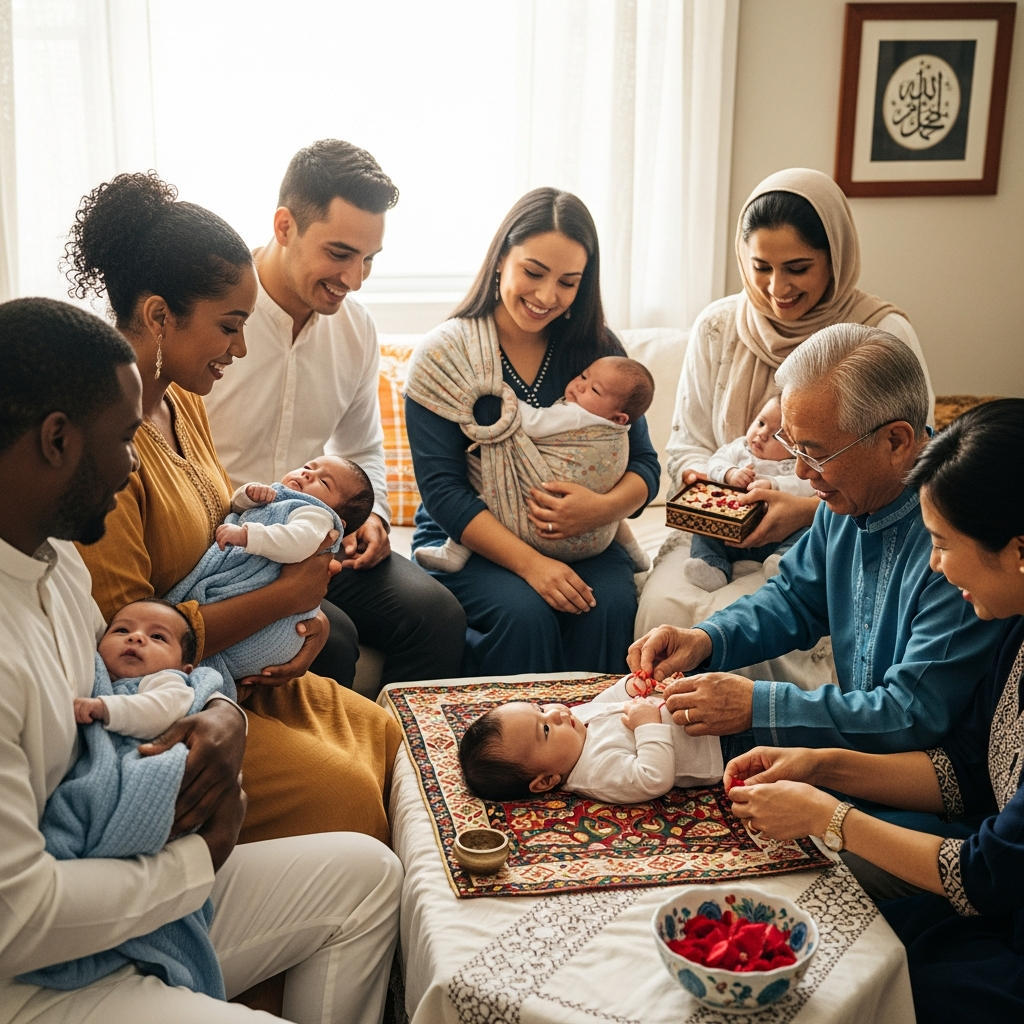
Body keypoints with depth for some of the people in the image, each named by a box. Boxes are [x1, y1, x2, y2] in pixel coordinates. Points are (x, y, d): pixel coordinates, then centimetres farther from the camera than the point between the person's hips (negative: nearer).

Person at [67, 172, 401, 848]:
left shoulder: (182, 403, 5)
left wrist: (306, 612, -4)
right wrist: (285, 596, -19)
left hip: (230, 669, 9)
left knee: (383, 735, 3)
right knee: (339, 789, -17)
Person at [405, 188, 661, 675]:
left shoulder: (598, 350, 5)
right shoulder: (445, 353, -5)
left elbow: (643, 465, 4)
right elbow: (442, 490, -11)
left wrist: (604, 507, -20)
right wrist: (530, 563, -23)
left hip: (580, 540, 3)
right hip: (469, 540, -2)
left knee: (611, 604, -26)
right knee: (523, 611, -30)